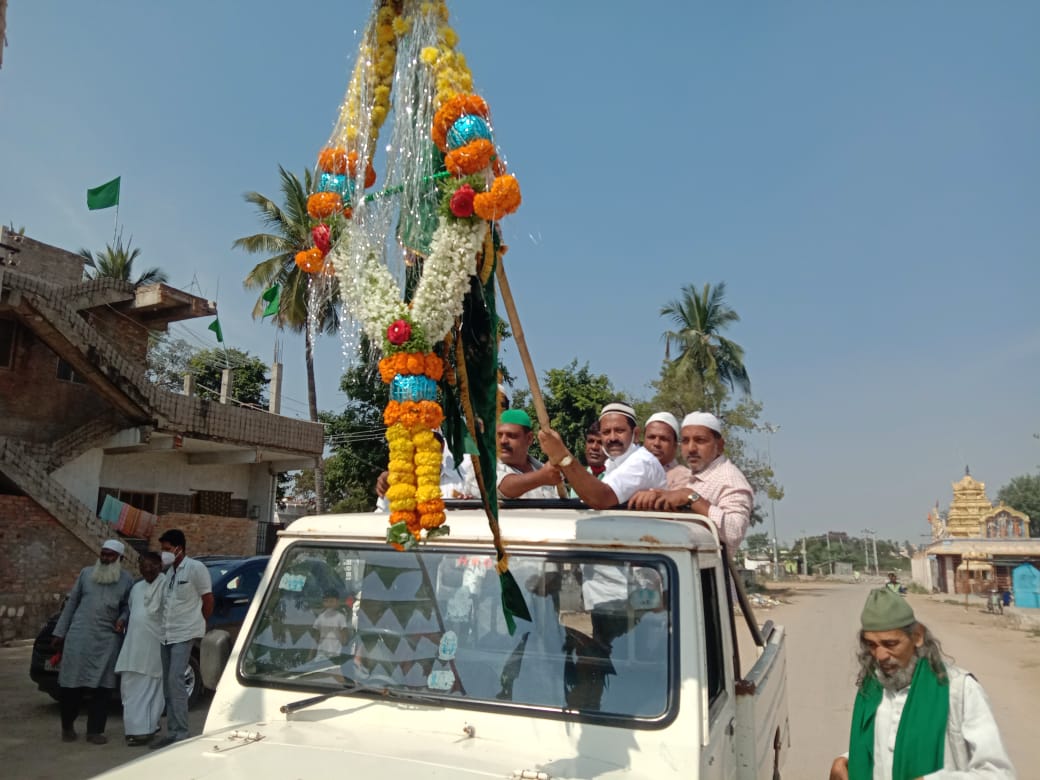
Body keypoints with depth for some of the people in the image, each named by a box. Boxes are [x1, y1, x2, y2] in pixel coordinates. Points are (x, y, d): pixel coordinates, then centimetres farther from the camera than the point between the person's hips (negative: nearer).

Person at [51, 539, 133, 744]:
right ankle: (67, 727, 25)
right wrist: (60, 632, 11)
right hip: (79, 635, 1)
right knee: (71, 683, 3)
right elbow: (72, 602, 11)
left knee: (102, 686, -1)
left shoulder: (126, 580, 6)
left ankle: (95, 731, 9)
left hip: (108, 639, 0)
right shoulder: (86, 573, 7)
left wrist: (122, 619, -9)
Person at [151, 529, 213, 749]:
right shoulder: (168, 571, 11)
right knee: (168, 684, 11)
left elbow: (208, 600, -6)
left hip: (184, 634, -7)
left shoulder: (195, 568, -9)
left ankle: (181, 734, -7)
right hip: (166, 634, 7)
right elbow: (166, 602, 17)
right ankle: (171, 733, 20)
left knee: (175, 681, -13)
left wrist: (199, 625, 3)